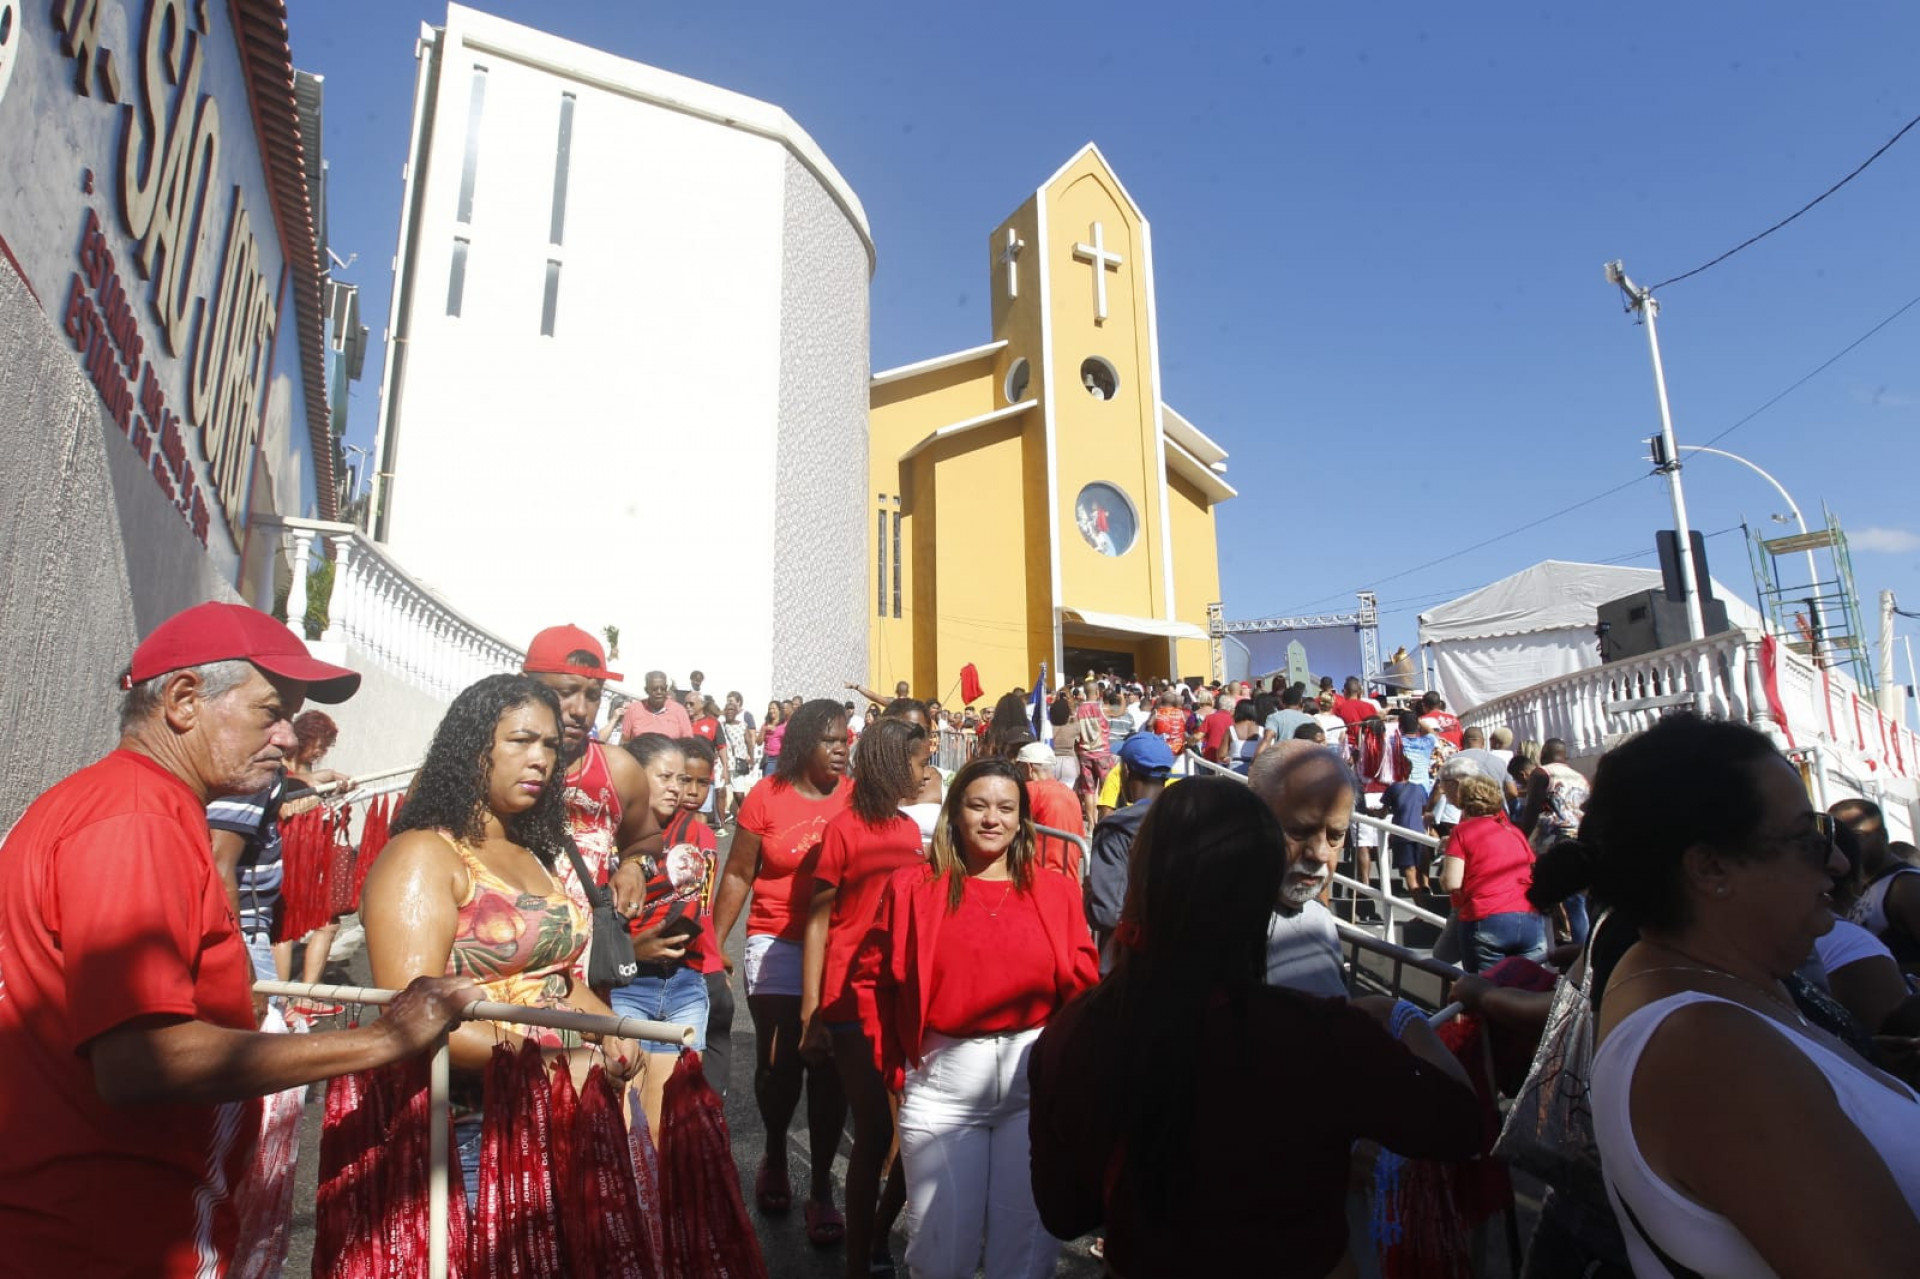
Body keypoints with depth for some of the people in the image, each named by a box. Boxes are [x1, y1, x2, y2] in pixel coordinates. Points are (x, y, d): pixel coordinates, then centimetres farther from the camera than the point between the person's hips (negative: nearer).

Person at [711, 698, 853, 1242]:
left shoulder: (855, 797, -1)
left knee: (829, 1066, 6)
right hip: (778, 945, -1)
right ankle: (774, 1157, 38)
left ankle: (822, 1187, 23)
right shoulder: (768, 795, -4)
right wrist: (713, 941, -2)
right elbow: (738, 875, 0)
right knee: (780, 1061, 7)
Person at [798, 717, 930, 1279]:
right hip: (854, 1005, -5)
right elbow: (818, 922, -7)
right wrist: (810, 1013, -9)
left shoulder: (912, 830, 9)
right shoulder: (844, 829, -8)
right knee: (875, 1134, 1)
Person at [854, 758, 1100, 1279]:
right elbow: (872, 979, 0)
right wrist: (894, 1067, -4)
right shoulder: (912, 887, -1)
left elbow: (1083, 989, 3)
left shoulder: (1056, 891, 3)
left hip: (1037, 1078, 1)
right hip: (943, 1079, -1)